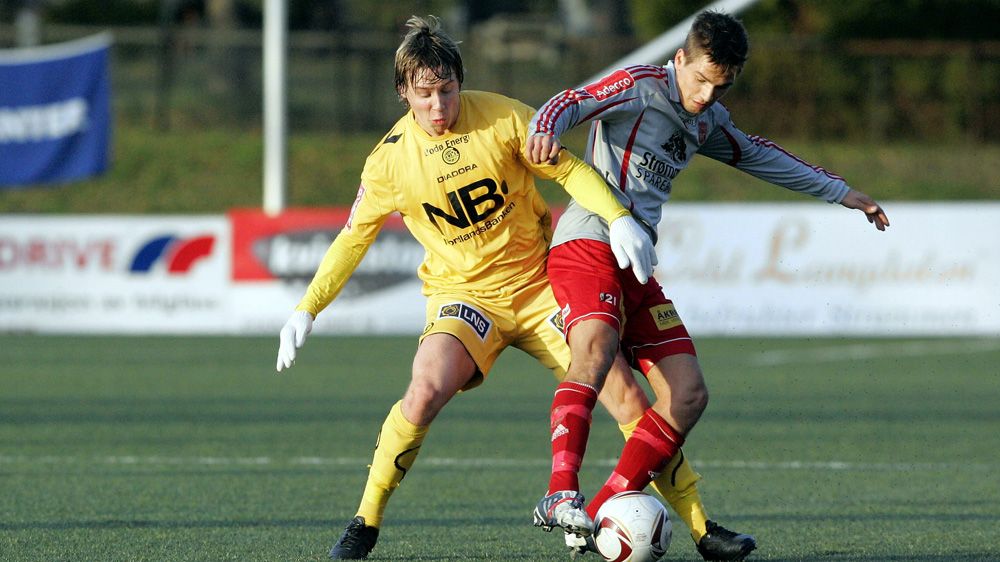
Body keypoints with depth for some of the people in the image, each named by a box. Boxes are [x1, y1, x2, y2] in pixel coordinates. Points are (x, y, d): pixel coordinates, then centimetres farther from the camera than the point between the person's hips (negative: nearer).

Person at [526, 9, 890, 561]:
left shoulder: (708, 122, 19)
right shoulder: (639, 87, -4)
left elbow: (758, 155, 35)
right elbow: (570, 104, -17)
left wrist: (840, 192, 39)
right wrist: (546, 130, -41)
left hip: (637, 267, 8)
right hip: (588, 245, -8)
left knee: (689, 394, -2)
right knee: (596, 345, -36)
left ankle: (601, 516, -2)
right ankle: (562, 488, -46)